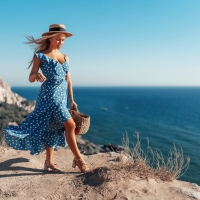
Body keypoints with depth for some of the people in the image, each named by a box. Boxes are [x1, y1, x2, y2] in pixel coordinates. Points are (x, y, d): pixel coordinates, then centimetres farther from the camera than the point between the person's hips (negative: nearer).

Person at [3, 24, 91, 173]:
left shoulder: (65, 57, 14)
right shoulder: (40, 55, -3)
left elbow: (68, 80, 15)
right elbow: (31, 78, -6)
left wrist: (72, 99, 13)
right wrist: (37, 75, -30)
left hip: (62, 96, 7)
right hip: (50, 95, -6)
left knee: (54, 129, 10)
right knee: (70, 125, -11)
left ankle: (49, 162, 21)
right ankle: (79, 159, 2)